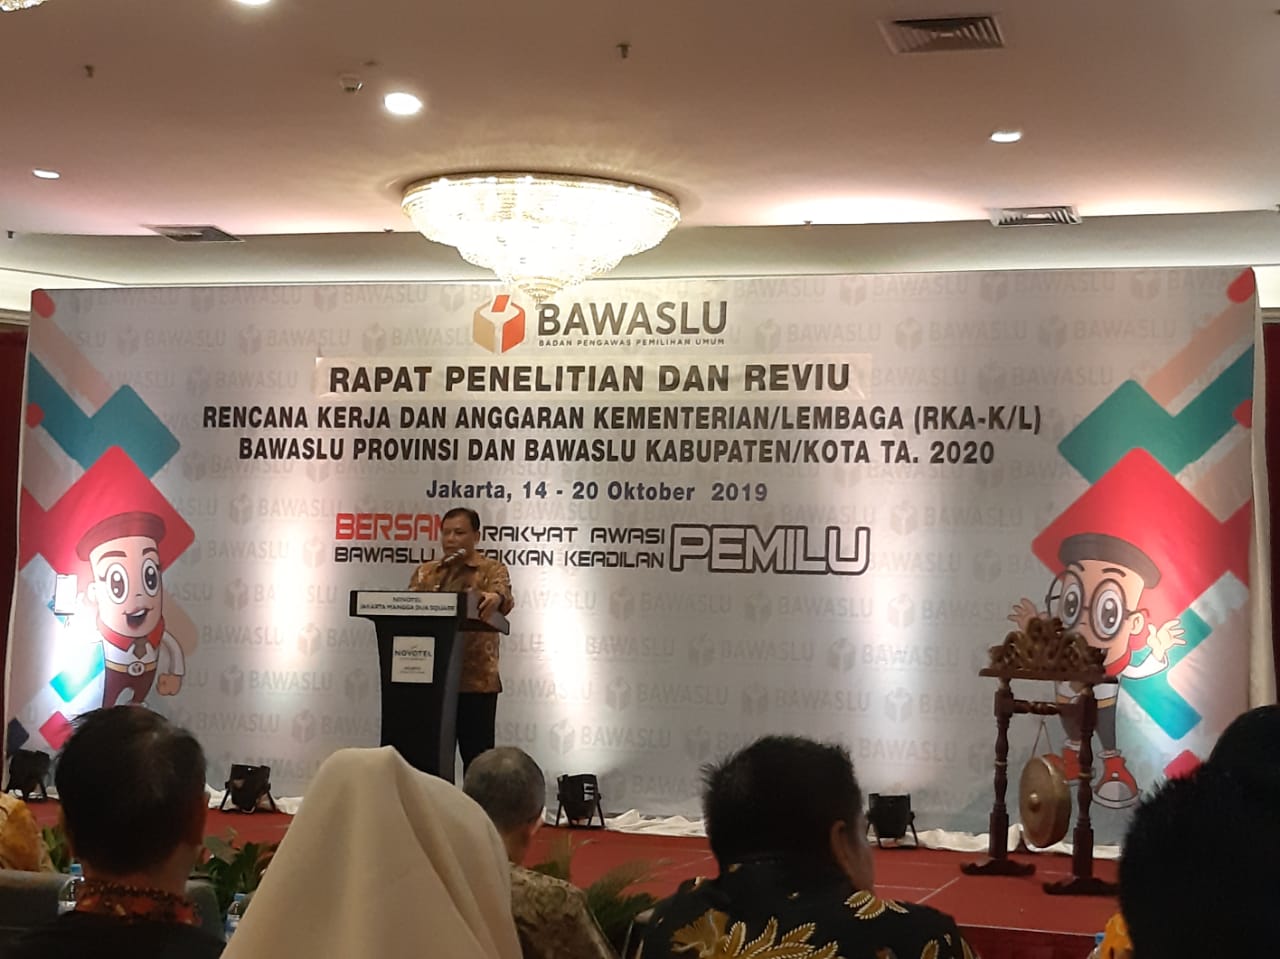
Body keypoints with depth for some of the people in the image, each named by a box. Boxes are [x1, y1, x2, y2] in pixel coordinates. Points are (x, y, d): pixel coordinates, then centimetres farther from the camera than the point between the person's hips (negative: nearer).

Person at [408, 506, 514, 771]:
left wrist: (496, 598, -43)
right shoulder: (424, 572, 15)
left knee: (476, 758, -1)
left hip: (476, 680, -4)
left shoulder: (491, 570, 2)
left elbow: (502, 594, -19)